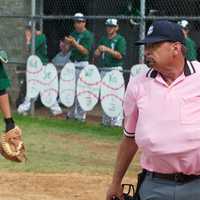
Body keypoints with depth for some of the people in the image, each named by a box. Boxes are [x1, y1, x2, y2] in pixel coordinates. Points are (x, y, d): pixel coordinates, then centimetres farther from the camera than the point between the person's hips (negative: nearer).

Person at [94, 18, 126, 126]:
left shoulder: (120, 39, -3)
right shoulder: (103, 39, 15)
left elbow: (120, 55, -14)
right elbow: (96, 55, 12)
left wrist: (107, 49, -22)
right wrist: (98, 51, -10)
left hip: (115, 70, -7)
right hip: (103, 69, 7)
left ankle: (116, 121, -13)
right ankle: (106, 120, 19)